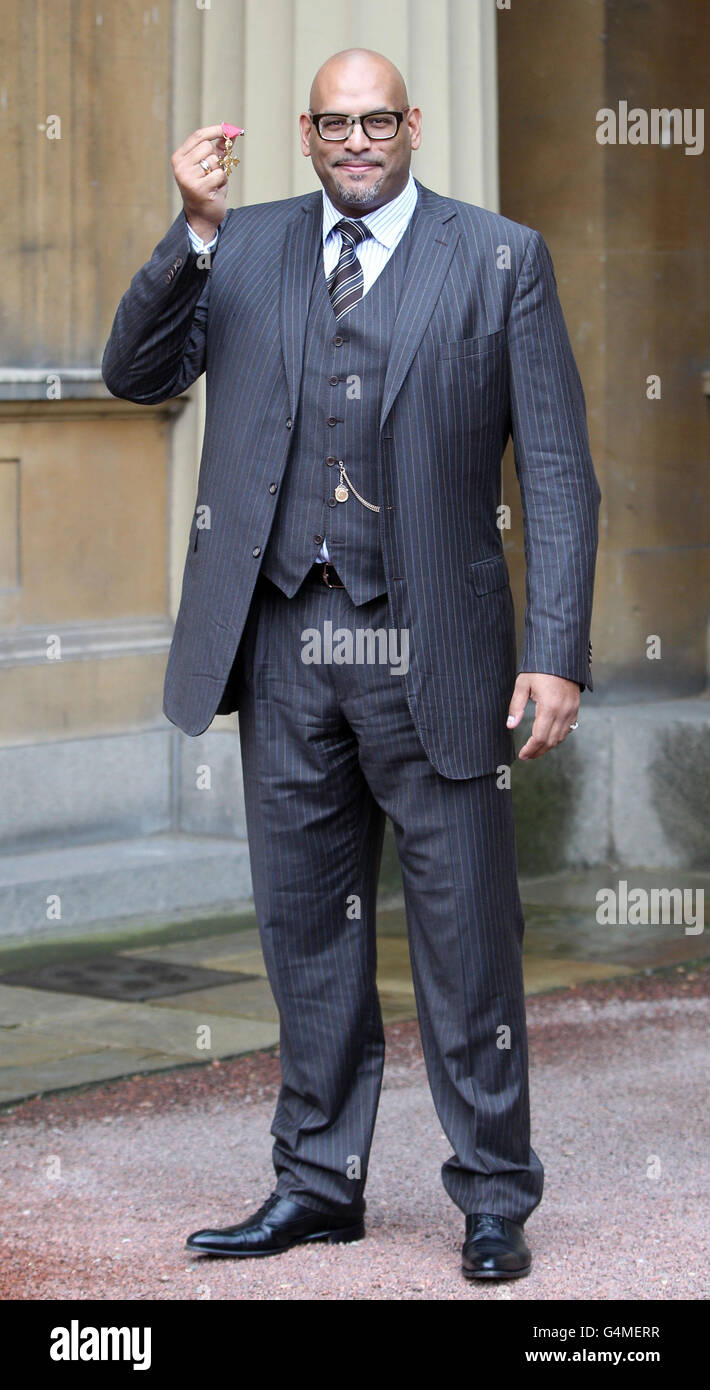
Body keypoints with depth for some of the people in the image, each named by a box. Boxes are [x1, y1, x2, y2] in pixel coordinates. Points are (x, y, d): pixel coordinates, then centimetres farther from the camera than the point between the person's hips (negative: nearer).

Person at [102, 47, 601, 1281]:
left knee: (465, 932, 2)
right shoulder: (243, 251, 9)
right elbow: (137, 374, 0)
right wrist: (195, 230, -13)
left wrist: (557, 655, -10)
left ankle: (495, 1199, 15)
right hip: (285, 641, 3)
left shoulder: (500, 260, 0)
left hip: (429, 648, -3)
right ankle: (318, 1183, 24)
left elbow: (557, 472, -2)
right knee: (306, 924, 11)